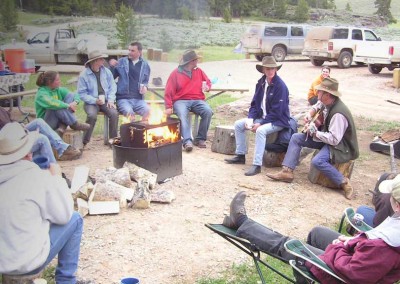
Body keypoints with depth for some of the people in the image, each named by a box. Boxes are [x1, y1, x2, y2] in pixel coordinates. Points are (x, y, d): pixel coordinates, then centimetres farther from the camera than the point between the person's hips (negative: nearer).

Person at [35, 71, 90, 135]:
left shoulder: (58, 90, 3)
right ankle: (74, 124, -21)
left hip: (59, 120, 7)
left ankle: (63, 126, -20)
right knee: (57, 107, -34)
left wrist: (75, 102, -21)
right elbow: (51, 103, -36)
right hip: (46, 123, -7)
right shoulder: (41, 94, -16)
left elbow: (75, 95, 2)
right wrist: (68, 105, -30)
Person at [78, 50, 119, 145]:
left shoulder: (107, 72, 5)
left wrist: (110, 100, -7)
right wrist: (95, 100, -17)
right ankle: (85, 141, -17)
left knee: (114, 113, -26)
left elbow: (112, 87, 8)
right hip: (91, 102, -3)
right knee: (92, 115, -33)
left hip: (105, 101, 3)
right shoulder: (84, 75, -6)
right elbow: (82, 93, -7)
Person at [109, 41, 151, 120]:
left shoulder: (145, 65, 12)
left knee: (148, 111, -27)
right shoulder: (121, 62, 10)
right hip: (123, 98, -1)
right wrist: (111, 66, -4)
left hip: (138, 99, 2)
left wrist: (145, 87, 0)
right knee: (129, 113, -32)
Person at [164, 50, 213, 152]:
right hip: (181, 101, -3)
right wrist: (168, 107, -12)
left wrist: (207, 87, 3)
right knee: (182, 114, -37)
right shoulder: (176, 73, 3)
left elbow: (208, 81, 29)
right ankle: (187, 141, -45)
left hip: (197, 100, 3)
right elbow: (169, 92, -1)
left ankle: (200, 139, -18)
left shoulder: (199, 71, 15)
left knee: (208, 111, -27)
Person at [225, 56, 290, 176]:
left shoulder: (280, 86, -19)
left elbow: (277, 111, -21)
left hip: (278, 121, -8)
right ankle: (240, 156, 13)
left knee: (260, 131, -36)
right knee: (238, 124, 3)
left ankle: (257, 165, -32)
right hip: (262, 117, 8)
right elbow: (254, 103, 8)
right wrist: (250, 119, -8)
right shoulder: (261, 83, 3)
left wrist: (260, 124, -22)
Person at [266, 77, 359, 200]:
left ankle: (344, 182, -17)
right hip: (327, 137, 10)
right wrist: (310, 115, 6)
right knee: (296, 138, 3)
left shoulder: (338, 114, -31)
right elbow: (318, 105, 23)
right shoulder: (328, 102, -4)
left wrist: (314, 132, -21)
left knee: (317, 161, -35)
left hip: (340, 144, -10)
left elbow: (334, 139, -33)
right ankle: (287, 171, -3)